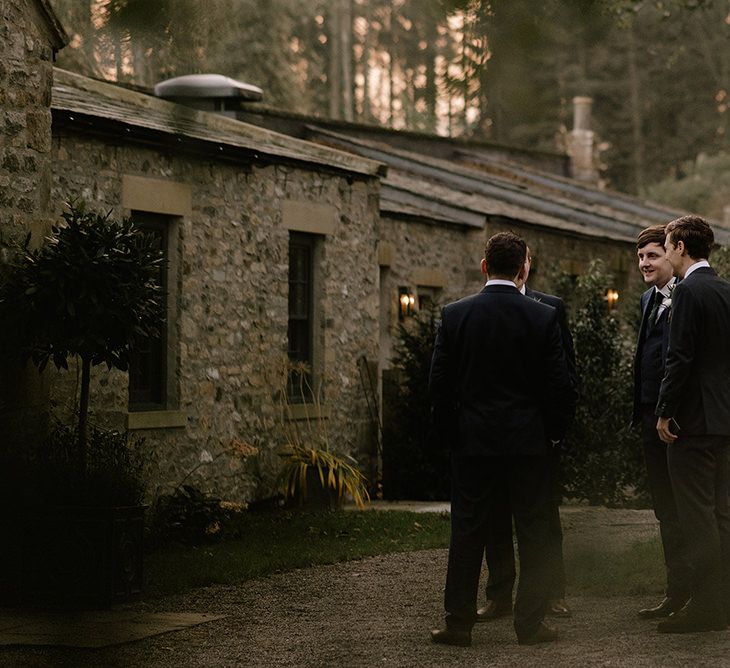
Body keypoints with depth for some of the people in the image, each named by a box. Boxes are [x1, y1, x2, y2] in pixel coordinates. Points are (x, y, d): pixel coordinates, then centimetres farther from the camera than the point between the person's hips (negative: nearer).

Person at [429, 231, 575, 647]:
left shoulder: (455, 315, -2)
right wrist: (555, 430, 10)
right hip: (529, 441, -1)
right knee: (534, 534, 6)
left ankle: (459, 623, 8)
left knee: (467, 534, 7)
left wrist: (449, 434, 11)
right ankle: (531, 623, 8)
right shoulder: (543, 317, -6)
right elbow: (559, 384, -4)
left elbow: (440, 383, 1)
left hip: (473, 441, 1)